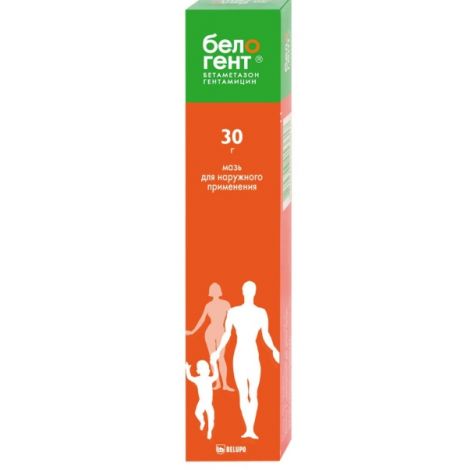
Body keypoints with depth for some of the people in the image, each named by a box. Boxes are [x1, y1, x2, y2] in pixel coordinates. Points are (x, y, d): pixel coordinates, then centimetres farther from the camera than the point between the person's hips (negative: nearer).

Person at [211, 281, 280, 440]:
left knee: (253, 395, -3)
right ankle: (248, 429, 4)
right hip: (239, 357, 0)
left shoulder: (261, 312, 2)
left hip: (254, 357, 0)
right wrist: (218, 351, -2)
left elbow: (266, 335, 8)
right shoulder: (233, 312, 1)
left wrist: (274, 350, -3)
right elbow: (227, 334, 6)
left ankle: (251, 430, -4)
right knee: (243, 394, 0)